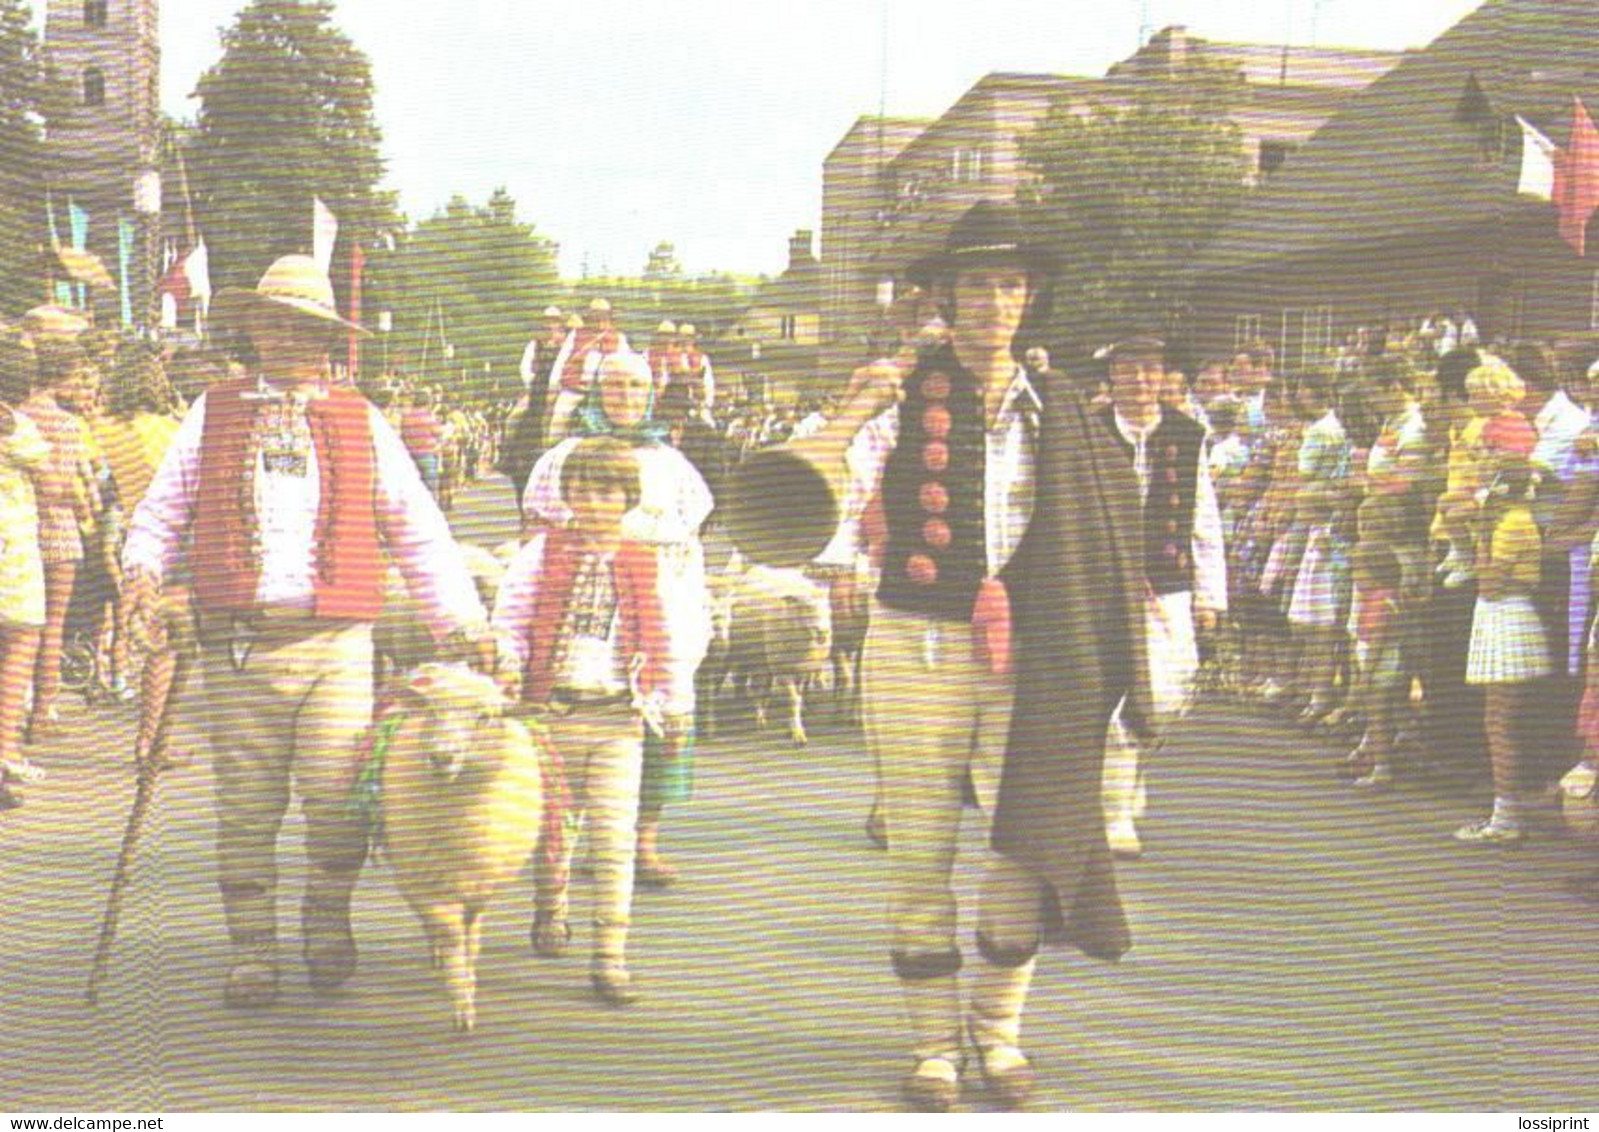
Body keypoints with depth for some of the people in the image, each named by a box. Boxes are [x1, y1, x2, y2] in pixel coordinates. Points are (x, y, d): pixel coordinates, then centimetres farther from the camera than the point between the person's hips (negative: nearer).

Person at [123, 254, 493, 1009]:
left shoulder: (362, 422, 13)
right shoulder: (213, 415, 14)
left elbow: (418, 531, 14)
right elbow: (161, 510, 18)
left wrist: (462, 625, 7)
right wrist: (144, 569, -4)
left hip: (334, 642, -1)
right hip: (236, 643, 1)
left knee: (336, 794, -11)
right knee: (246, 808, 4)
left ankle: (328, 921, 16)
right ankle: (252, 954, 18)